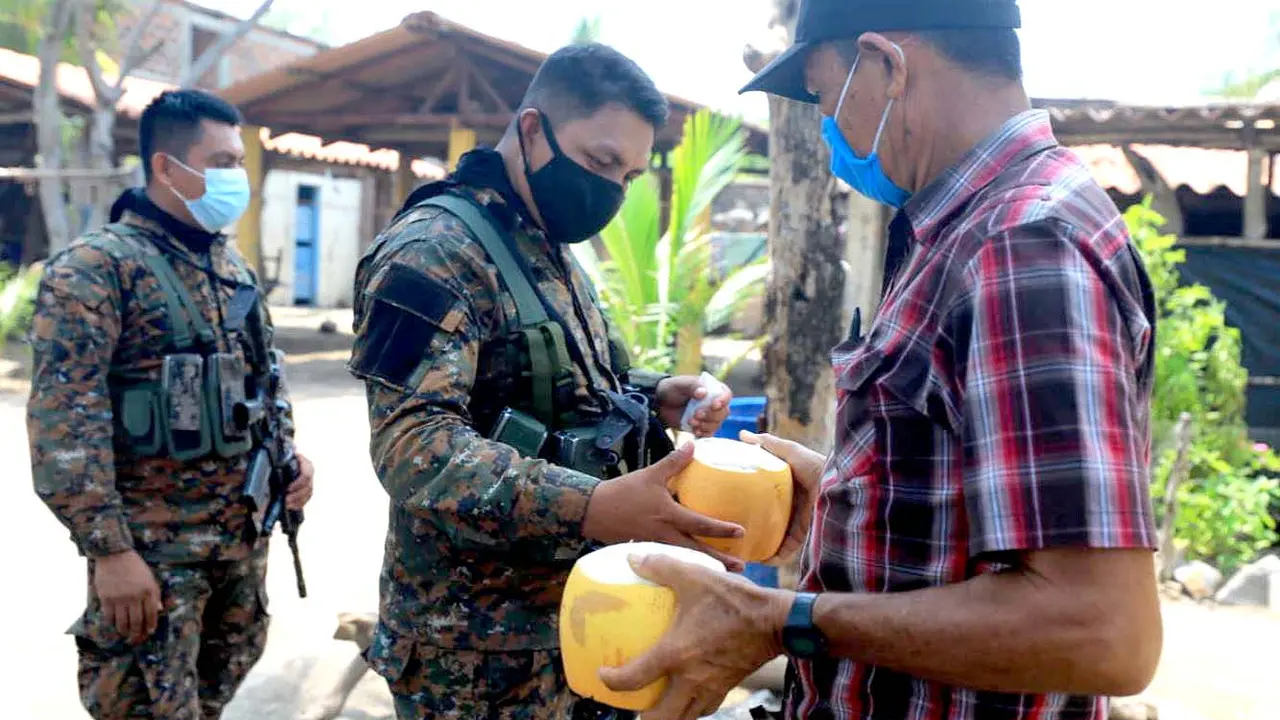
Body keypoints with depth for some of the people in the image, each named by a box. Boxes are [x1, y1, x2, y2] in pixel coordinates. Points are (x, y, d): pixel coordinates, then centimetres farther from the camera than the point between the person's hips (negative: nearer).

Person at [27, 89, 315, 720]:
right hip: (154, 548, -7)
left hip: (243, 534, 7)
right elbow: (62, 420, -19)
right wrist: (109, 549, -23)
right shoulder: (96, 266, -14)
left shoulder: (232, 263, 10)